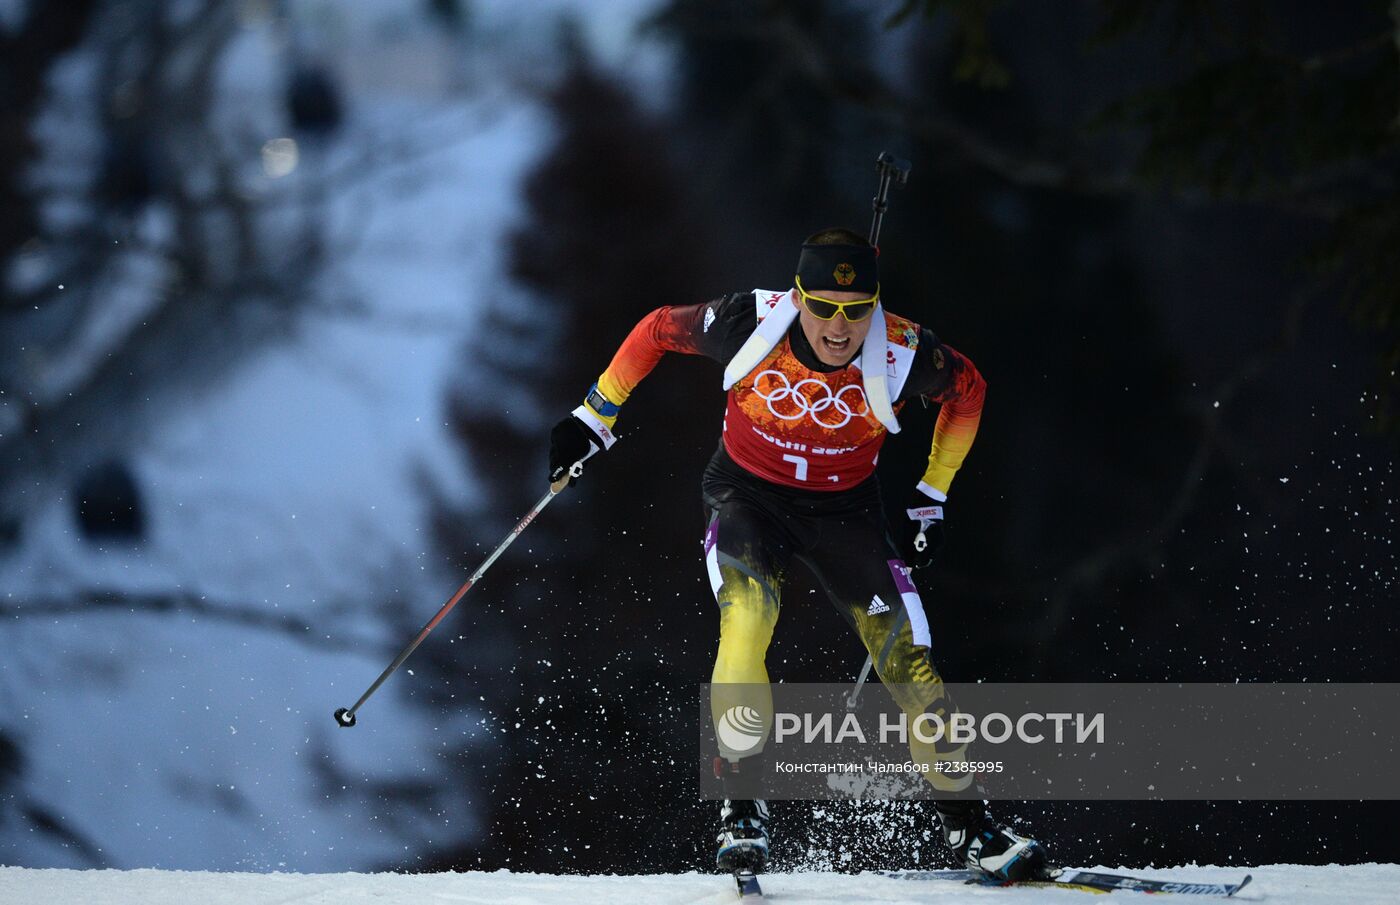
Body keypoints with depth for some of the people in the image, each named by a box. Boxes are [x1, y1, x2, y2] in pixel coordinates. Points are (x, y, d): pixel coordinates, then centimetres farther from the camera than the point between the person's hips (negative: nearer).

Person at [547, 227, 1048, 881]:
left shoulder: (902, 355, -22)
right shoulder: (750, 324, -24)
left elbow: (968, 389, 1)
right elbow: (657, 330, -5)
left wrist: (932, 497, 4)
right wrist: (594, 417, 0)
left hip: (844, 510, 1)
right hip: (748, 500, -1)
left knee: (911, 665, -7)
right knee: (746, 616, -30)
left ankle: (966, 828, 13)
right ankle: (742, 809, -19)